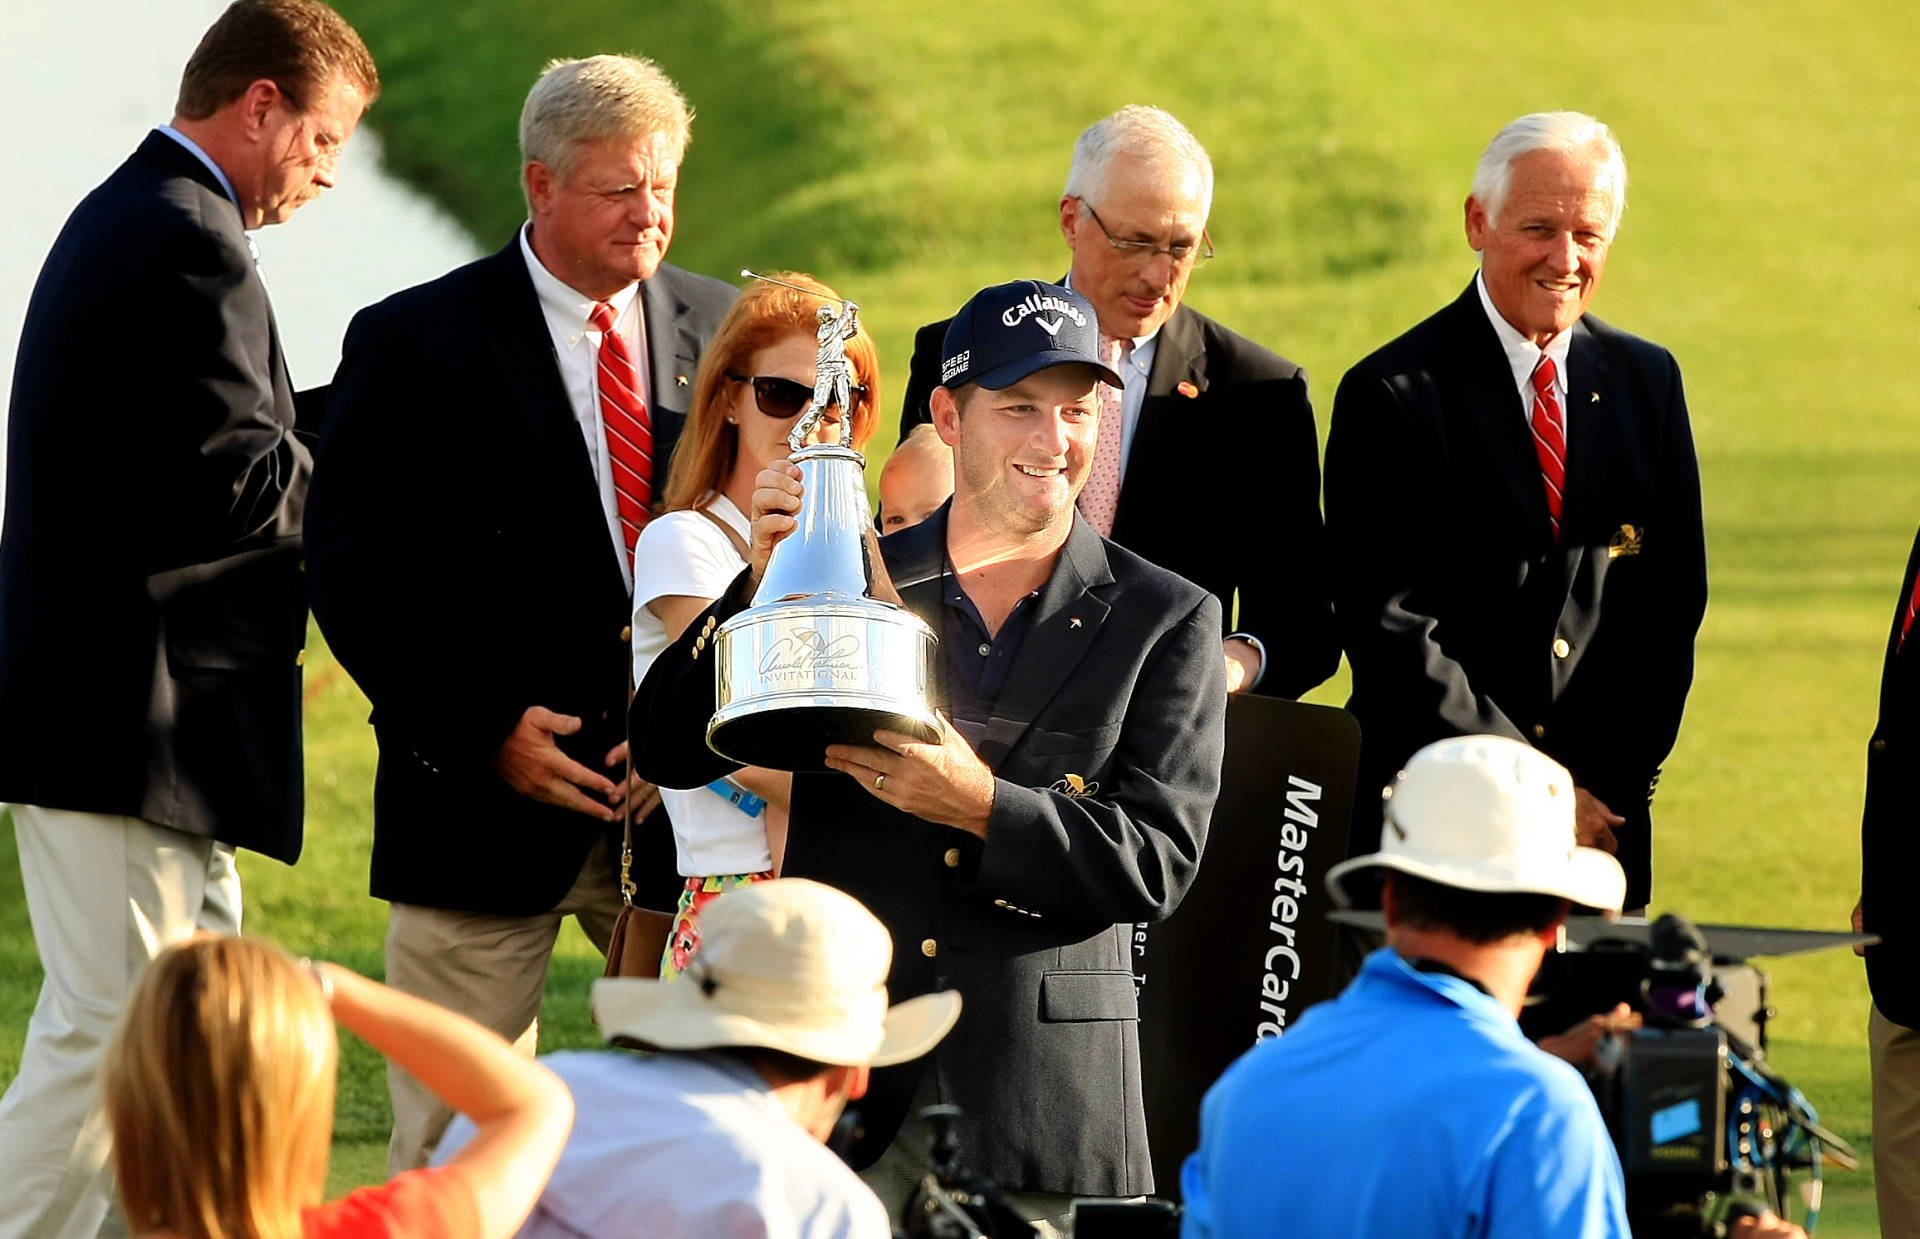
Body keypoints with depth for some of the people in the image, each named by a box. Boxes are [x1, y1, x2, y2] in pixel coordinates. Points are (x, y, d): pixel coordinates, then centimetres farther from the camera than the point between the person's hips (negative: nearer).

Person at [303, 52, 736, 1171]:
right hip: (489, 789, -3)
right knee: (455, 1148, 1)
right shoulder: (412, 343, -2)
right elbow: (353, 571, -4)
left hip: (687, 797, 3)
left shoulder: (724, 329, 9)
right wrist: (482, 732, -13)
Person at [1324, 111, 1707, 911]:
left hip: (1604, 817, 4)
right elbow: (1391, 629, -11)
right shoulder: (1392, 396, -6)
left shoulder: (1646, 381, 10)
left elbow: (1669, 603, 9)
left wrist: (1616, 780, -3)